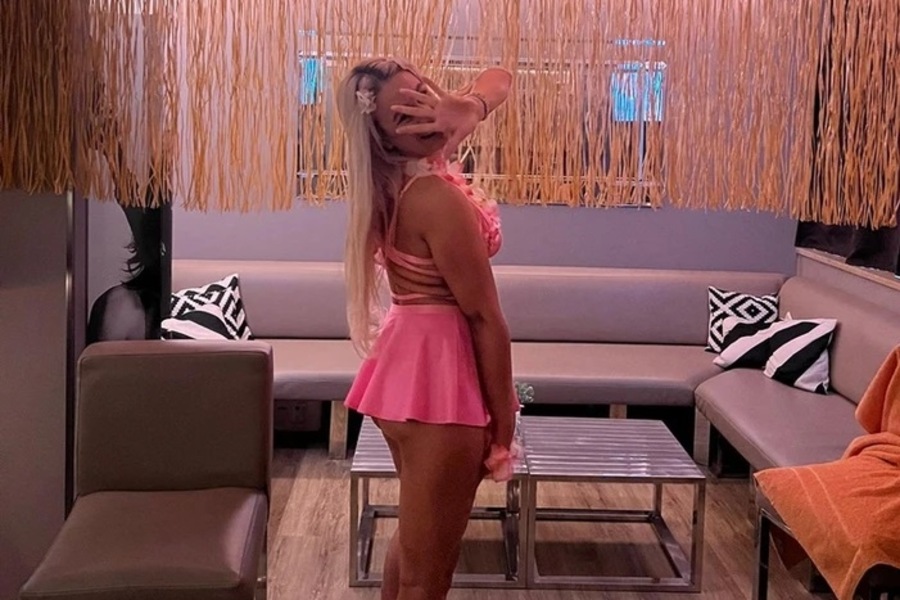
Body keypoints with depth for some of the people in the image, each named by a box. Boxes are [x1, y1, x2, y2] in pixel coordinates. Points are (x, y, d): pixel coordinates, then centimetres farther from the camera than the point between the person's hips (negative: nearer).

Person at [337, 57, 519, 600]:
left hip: (412, 362, 10)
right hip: (439, 373, -10)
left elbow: (500, 79, 14)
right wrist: (503, 422, -9)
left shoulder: (409, 170, 5)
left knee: (415, 539, 26)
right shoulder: (435, 195, -23)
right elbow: (484, 316, -18)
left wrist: (471, 106, -9)